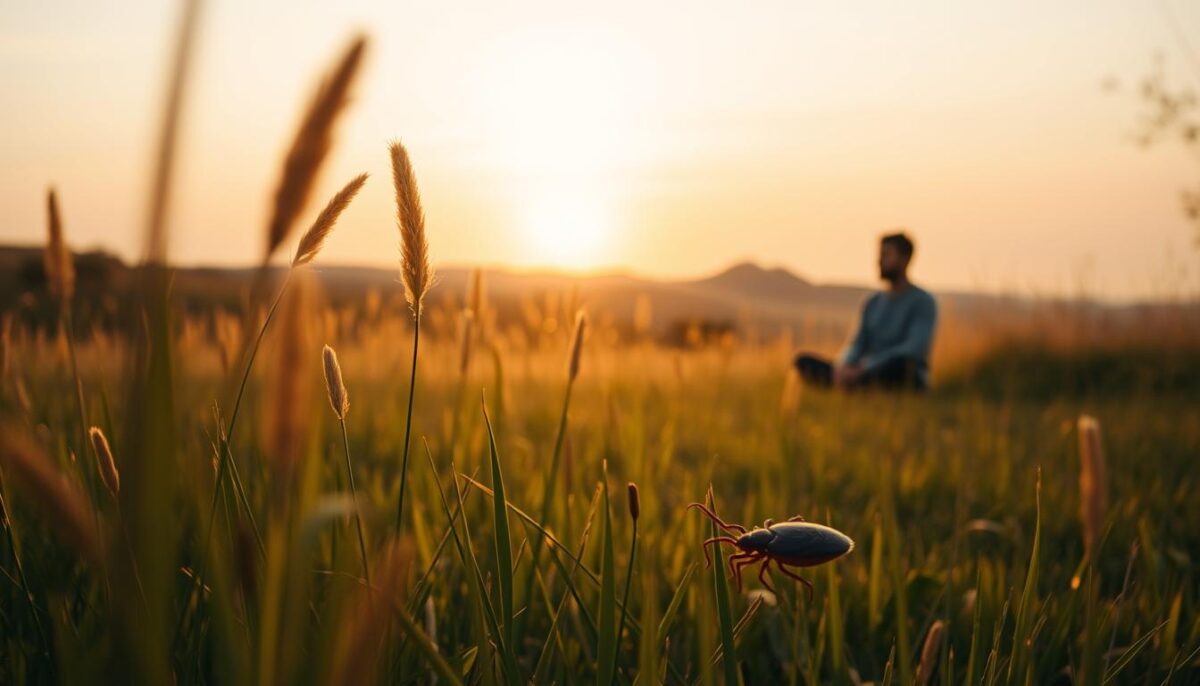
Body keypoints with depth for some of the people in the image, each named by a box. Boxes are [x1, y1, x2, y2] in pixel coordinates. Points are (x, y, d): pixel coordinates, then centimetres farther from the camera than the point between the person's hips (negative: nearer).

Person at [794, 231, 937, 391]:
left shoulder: (924, 302, -5)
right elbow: (857, 346, 8)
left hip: (905, 380, -5)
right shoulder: (873, 303, 16)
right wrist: (843, 367, -17)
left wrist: (863, 369, -25)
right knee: (804, 362, -13)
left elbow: (914, 351, -19)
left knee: (901, 363, -42)